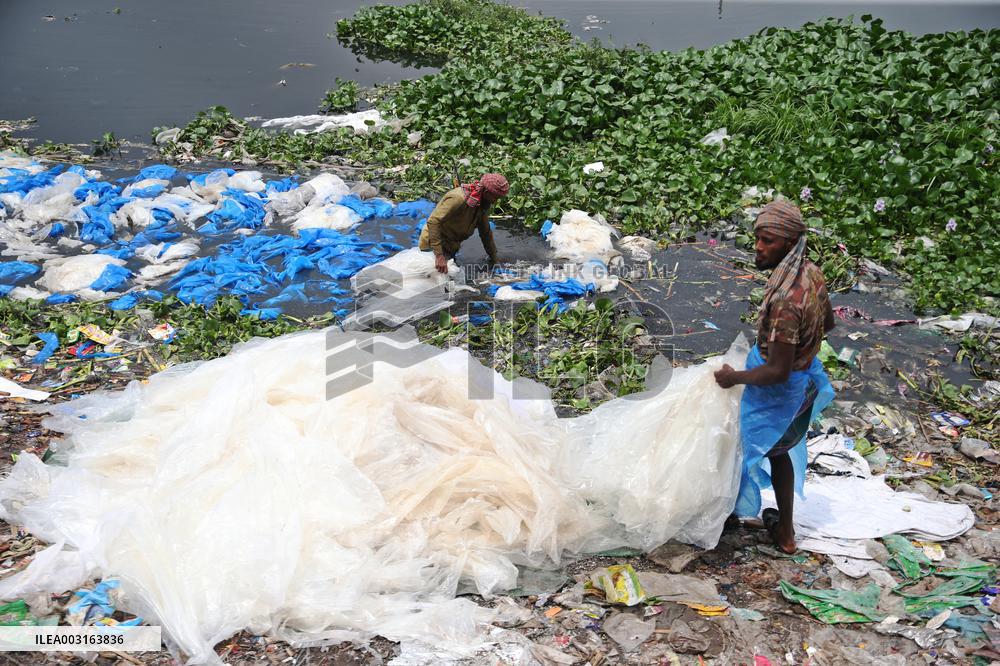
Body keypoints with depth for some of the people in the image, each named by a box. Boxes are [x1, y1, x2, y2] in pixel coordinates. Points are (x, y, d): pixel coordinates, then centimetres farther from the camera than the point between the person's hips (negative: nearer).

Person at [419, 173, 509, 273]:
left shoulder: (483, 204, -2)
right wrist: (439, 255, -41)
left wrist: (494, 260, 13)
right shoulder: (458, 198, -30)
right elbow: (433, 222, -36)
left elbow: (486, 232, 11)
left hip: (450, 247, 9)